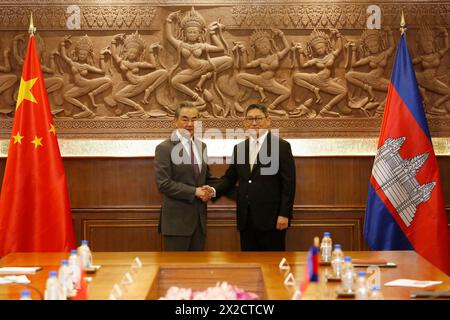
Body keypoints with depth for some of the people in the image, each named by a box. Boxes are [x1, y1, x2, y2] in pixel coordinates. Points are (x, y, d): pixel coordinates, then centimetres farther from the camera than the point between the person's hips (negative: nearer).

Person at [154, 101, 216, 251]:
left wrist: (208, 191, -1)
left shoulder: (201, 146, 12)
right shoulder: (164, 148, -8)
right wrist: (194, 191, -16)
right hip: (177, 220, -6)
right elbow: (163, 184, -15)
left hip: (199, 218, 6)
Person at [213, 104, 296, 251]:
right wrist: (214, 191, -7)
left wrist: (284, 214, -12)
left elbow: (288, 183, -7)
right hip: (246, 219, 5)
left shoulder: (281, 146, -3)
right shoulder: (239, 148, 13)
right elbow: (229, 178, 13)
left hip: (271, 218, -5)